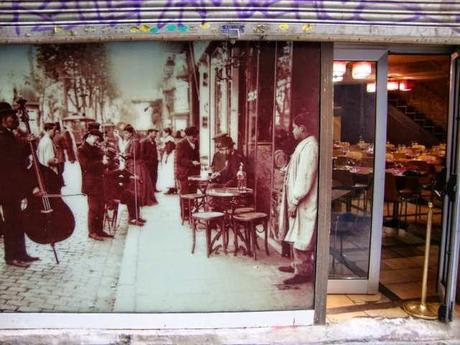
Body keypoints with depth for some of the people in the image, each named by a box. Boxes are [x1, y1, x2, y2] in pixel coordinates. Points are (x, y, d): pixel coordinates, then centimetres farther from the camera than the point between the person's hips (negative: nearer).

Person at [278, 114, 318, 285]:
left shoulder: (309, 147, -19)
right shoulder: (304, 145, 14)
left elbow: (305, 178, -23)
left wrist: (294, 201, -20)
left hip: (304, 203, -10)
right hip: (298, 200, 10)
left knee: (301, 237, -2)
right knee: (297, 235, 18)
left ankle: (303, 272, 8)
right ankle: (297, 265, 30)